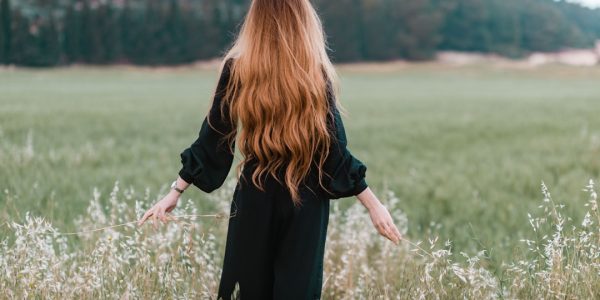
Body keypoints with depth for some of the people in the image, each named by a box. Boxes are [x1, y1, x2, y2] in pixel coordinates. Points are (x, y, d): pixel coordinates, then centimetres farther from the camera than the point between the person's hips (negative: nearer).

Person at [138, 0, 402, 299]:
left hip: (255, 199, 1)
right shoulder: (316, 73, -8)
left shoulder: (237, 69, -6)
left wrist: (175, 192, 4)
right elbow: (334, 149, -7)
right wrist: (373, 204, 0)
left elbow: (212, 140, -4)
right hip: (306, 201, -1)